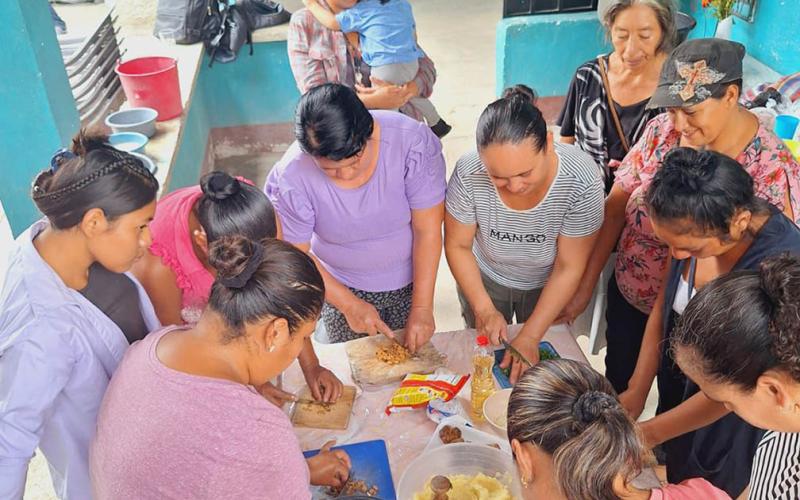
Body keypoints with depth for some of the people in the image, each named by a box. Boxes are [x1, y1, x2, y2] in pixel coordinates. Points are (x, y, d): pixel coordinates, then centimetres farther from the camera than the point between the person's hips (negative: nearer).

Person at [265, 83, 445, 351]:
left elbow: (428, 230, -23)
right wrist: (350, 305, -16)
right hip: (340, 288, 0)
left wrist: (422, 308, -20)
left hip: (410, 279, 1)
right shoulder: (291, 178, -28)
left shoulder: (413, 141, -29)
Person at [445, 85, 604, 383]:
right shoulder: (469, 174, -32)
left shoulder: (581, 181, -34)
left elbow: (569, 267, -24)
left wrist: (530, 337, -26)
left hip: (548, 287, -1)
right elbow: (458, 246, -15)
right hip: (483, 280, 1)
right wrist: (484, 308, -22)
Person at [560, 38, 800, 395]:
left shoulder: (771, 166, -23)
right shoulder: (662, 130, -14)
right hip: (627, 299, 3)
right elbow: (616, 205, -7)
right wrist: (585, 286, -6)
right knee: (616, 387, 25)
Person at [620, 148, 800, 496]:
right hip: (679, 390, 5)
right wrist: (636, 392, -6)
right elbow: (664, 307, -4)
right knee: (676, 478, 28)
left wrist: (647, 434, -20)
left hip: (730, 415, -4)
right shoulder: (696, 229, -18)